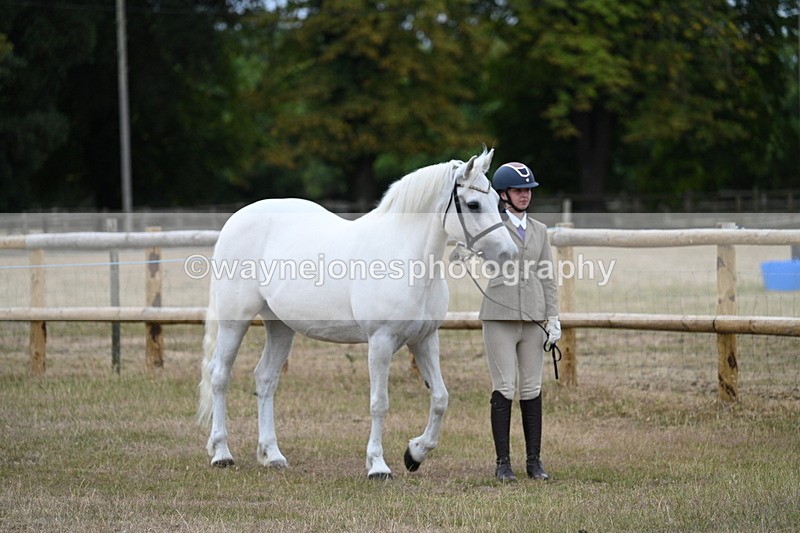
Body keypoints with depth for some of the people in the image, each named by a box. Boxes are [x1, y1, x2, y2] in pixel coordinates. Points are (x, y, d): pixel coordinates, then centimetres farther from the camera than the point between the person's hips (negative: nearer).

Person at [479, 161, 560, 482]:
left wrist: (553, 318, 6)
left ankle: (534, 461, 10)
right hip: (499, 317, -4)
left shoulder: (539, 230, 14)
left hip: (533, 319, 4)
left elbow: (547, 278, 13)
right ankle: (503, 463, 0)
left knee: (532, 390, 5)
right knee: (503, 390, -4)